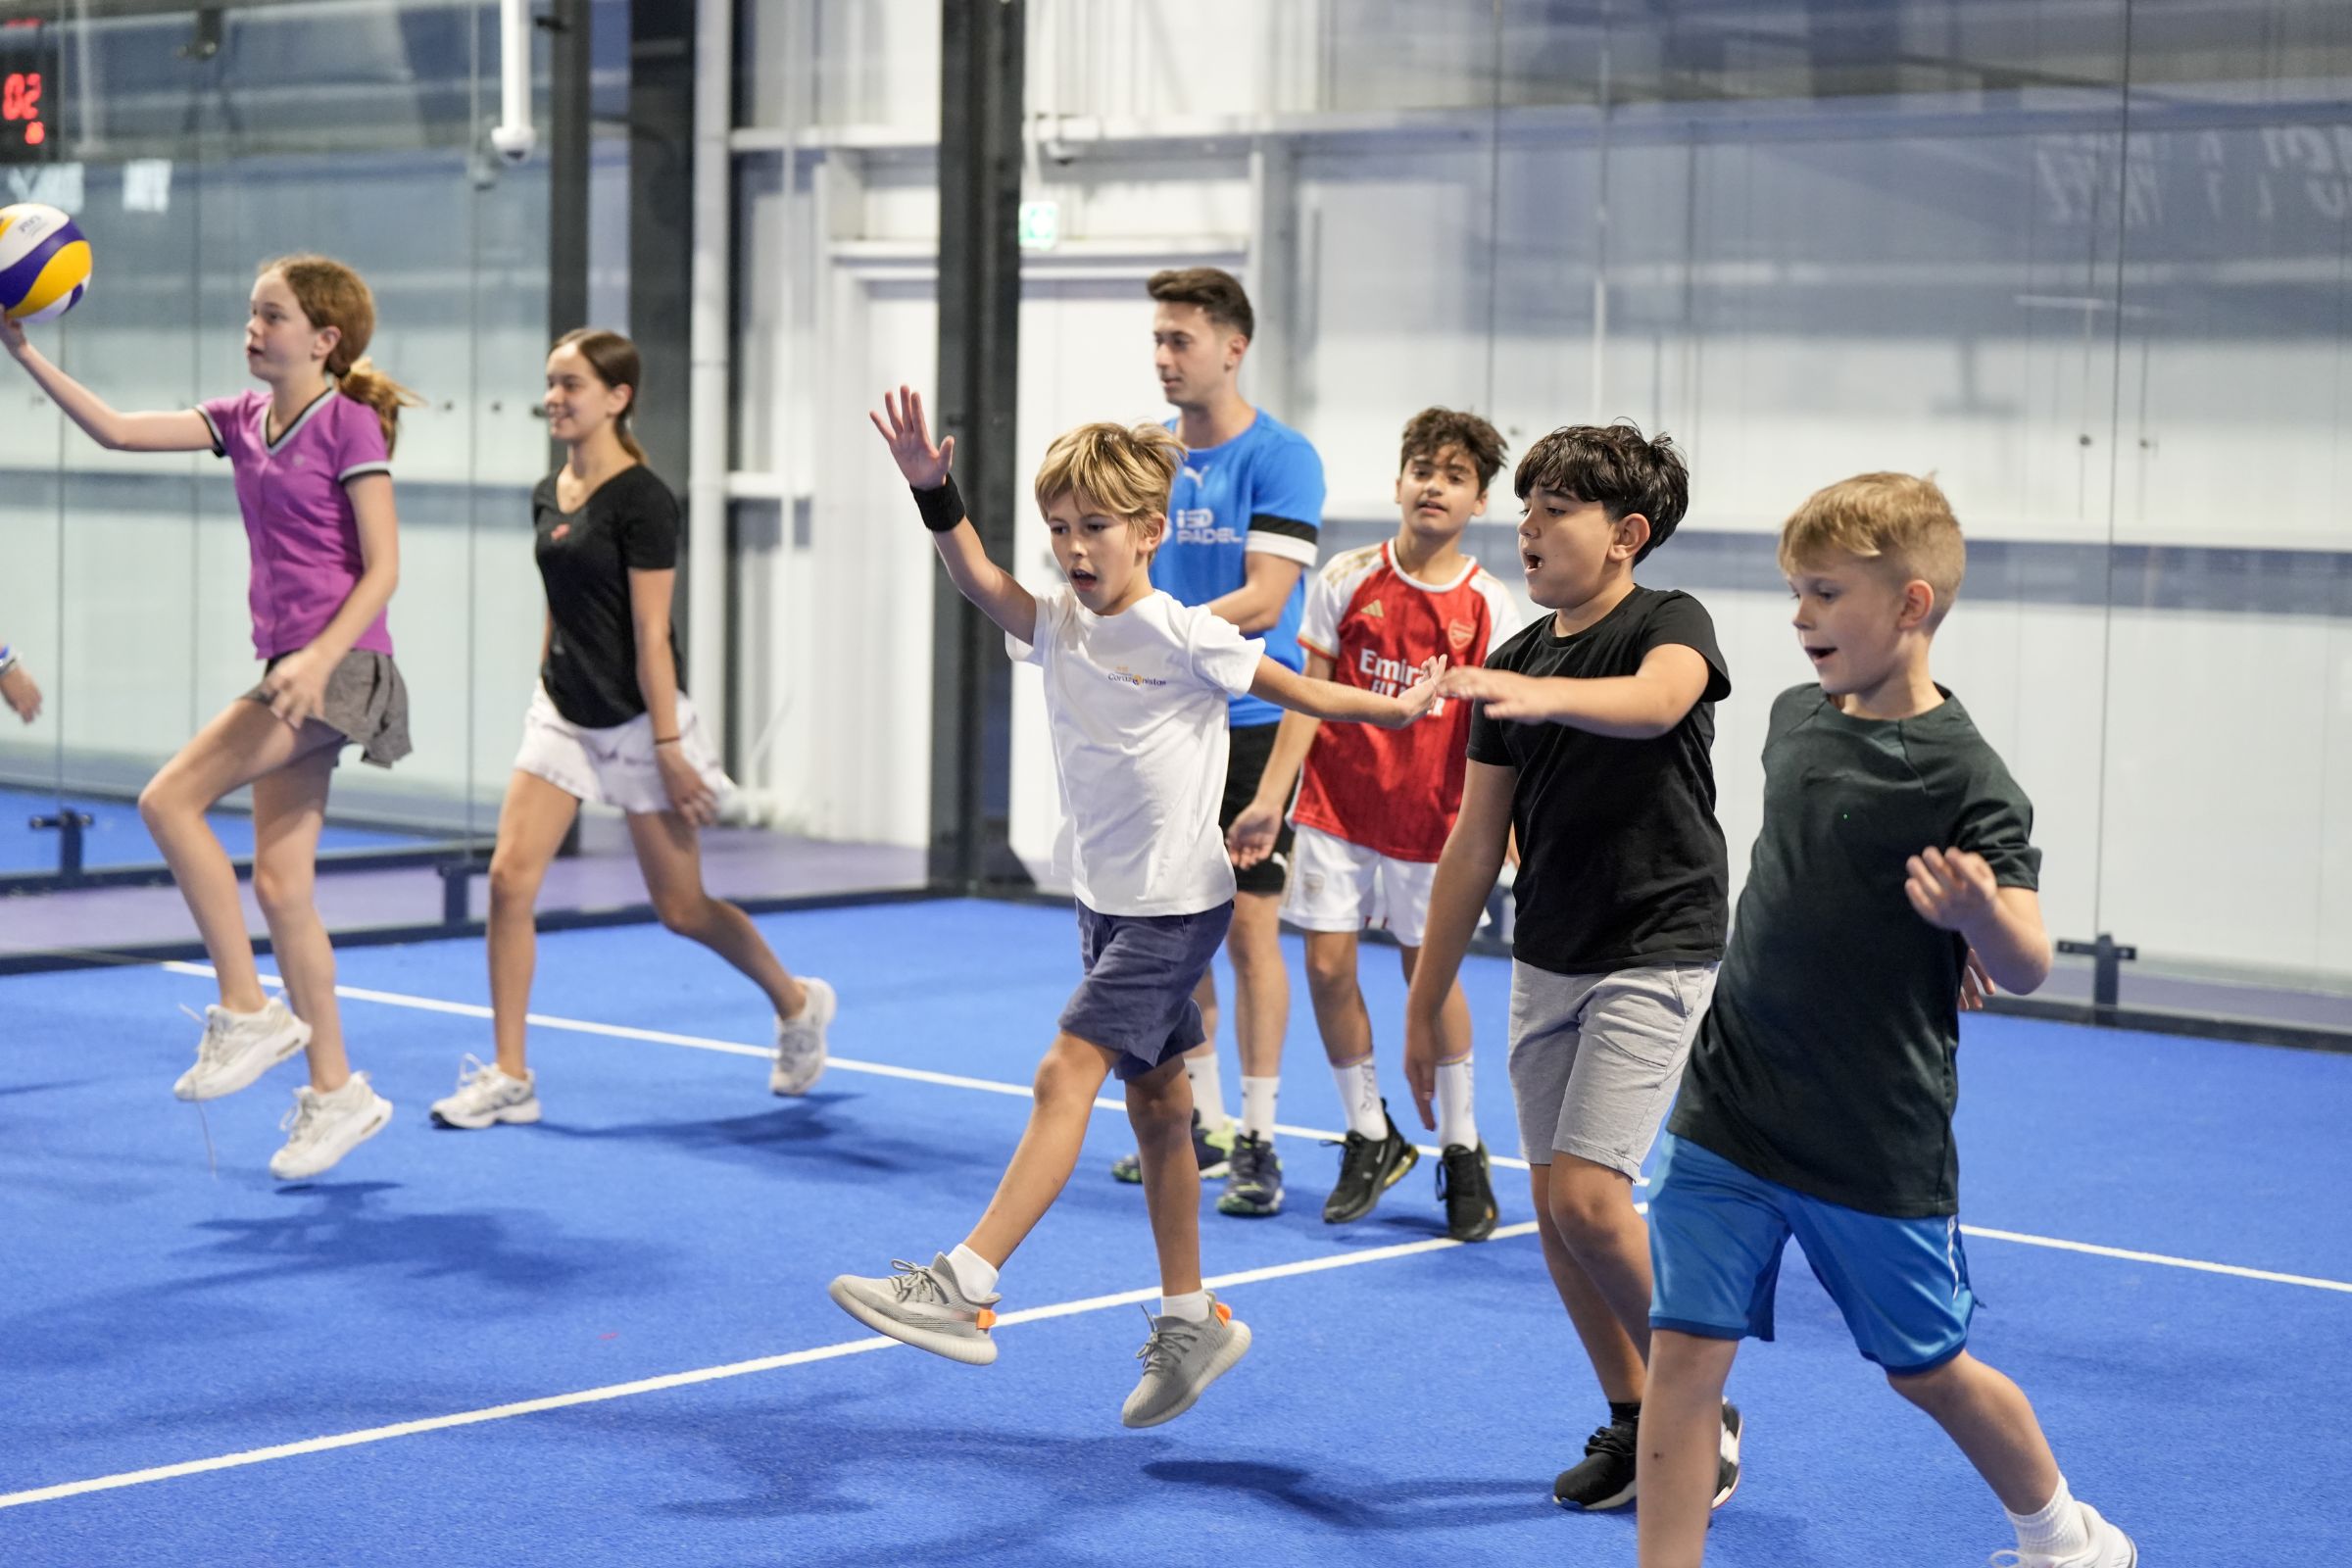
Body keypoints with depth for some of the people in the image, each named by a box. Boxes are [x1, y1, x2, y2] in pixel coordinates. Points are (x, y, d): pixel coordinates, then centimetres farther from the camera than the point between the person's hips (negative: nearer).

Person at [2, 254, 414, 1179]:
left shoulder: (350, 424, -9)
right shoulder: (245, 419, 13)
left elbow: (382, 568, -12)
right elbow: (116, 432, 9)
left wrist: (320, 657, -23)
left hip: (340, 667, -8)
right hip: (292, 669, 8)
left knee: (169, 799, -18)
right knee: (278, 884, 6)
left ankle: (248, 1013, -9)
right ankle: (334, 1092, 13)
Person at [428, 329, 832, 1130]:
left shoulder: (641, 499, -16)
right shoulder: (547, 495, 7)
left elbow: (651, 634, -18)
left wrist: (669, 749, -17)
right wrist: (547, 695, 17)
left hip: (635, 724, -6)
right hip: (562, 718, 7)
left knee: (681, 907, 5)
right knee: (509, 878, -7)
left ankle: (797, 1004, 31)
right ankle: (509, 1077, -1)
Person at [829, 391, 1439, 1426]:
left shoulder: (1187, 639, -13)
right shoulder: (1056, 628, 2)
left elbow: (1298, 692, 0)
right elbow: (978, 580, -16)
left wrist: (1401, 710, 8)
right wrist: (934, 492, -31)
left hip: (1178, 905, -7)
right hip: (1105, 901, 7)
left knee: (1066, 1075, -18)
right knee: (1153, 1102, 13)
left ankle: (962, 1289, -25)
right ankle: (1190, 1320, 24)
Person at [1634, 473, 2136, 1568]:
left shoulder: (1963, 778, -16)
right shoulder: (1796, 718, 3)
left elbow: (2025, 968, -23)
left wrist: (1979, 911, -43)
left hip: (1879, 1148, -5)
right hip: (1727, 1115, 5)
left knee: (1926, 1372, 12)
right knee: (1683, 1351, -5)